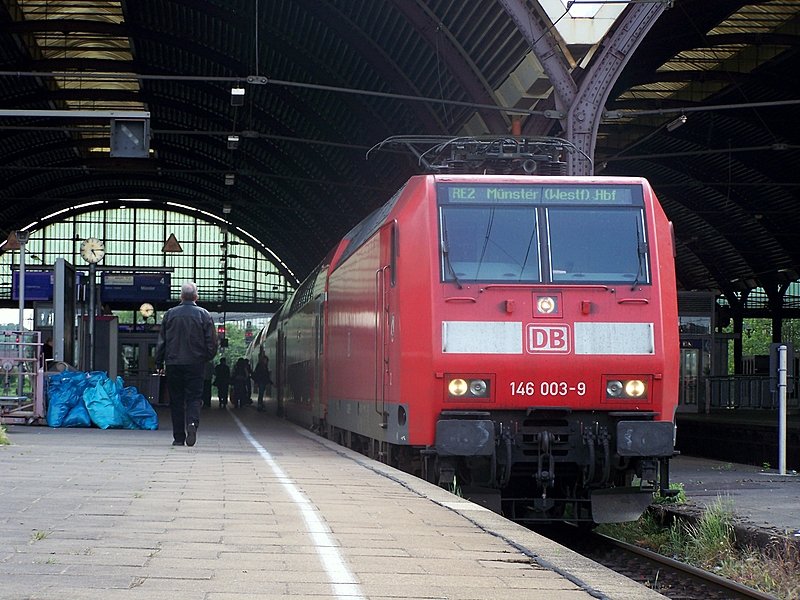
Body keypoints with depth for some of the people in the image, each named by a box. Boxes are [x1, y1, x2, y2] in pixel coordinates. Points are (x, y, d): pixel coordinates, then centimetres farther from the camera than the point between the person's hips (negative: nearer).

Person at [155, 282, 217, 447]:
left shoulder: (170, 314, 2)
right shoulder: (204, 315, -2)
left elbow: (161, 342, 5)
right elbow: (212, 342, -1)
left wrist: (159, 363, 12)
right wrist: (207, 357, 16)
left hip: (173, 363, 1)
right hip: (196, 364, -1)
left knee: (176, 400, 7)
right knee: (194, 397, 2)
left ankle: (178, 437, 6)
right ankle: (192, 423, -25)